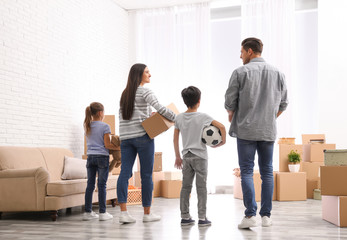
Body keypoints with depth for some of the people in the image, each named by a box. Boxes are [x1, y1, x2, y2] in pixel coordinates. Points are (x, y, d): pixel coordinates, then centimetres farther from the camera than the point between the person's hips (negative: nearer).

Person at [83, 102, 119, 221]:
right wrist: (120, 148, -3)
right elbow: (107, 145, -11)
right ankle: (102, 212, 2)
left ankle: (87, 211, 11)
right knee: (102, 185, -2)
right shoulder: (105, 126, -8)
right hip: (102, 157, -5)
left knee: (90, 184, 8)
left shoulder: (87, 127, 10)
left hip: (90, 157, 5)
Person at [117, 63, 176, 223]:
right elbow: (160, 108, -17)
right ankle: (147, 213, 9)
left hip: (125, 137, 7)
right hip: (142, 136, -6)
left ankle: (123, 212, -10)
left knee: (125, 173, -1)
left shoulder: (125, 94, 18)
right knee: (146, 174, 1)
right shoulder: (144, 92, -5)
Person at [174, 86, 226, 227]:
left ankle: (185, 217, 12)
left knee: (186, 186, 9)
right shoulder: (203, 117, -7)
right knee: (201, 187, 1)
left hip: (186, 156, 4)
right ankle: (202, 218, 2)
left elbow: (175, 139, 6)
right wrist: (223, 141, 7)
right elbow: (221, 127, -8)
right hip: (200, 156, -4)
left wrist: (177, 157, 14)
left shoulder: (179, 118, 3)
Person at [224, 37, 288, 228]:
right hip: (269, 131, 4)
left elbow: (230, 102, -5)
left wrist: (231, 116, 15)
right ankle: (266, 215, 12)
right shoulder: (277, 73, 7)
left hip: (246, 130, -3)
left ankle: (250, 215, -5)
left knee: (247, 171, 1)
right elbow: (283, 104, 11)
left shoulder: (240, 72, -6)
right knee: (267, 172, 10)